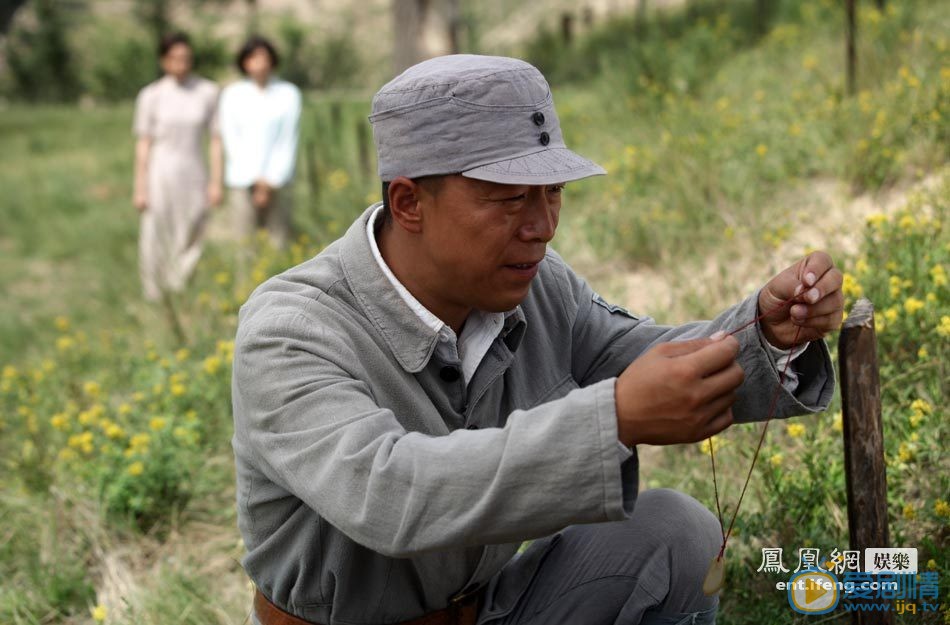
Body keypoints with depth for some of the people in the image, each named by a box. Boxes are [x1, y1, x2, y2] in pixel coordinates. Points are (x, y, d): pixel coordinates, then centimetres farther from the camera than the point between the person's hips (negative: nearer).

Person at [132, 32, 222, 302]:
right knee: (157, 244, 2)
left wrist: (216, 183, -2)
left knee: (190, 245, 4)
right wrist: (139, 189, -3)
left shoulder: (208, 92, -1)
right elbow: (143, 143, -1)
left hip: (194, 178, 1)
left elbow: (215, 139, 2)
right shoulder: (151, 95, -4)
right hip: (161, 177, -1)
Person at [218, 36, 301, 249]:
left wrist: (271, 181, -5)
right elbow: (231, 139, 2)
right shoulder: (232, 94, 5)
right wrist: (258, 180, -6)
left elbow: (289, 141, 3)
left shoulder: (289, 94, 4)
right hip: (243, 181, 0)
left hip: (277, 181, 0)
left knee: (279, 243, -3)